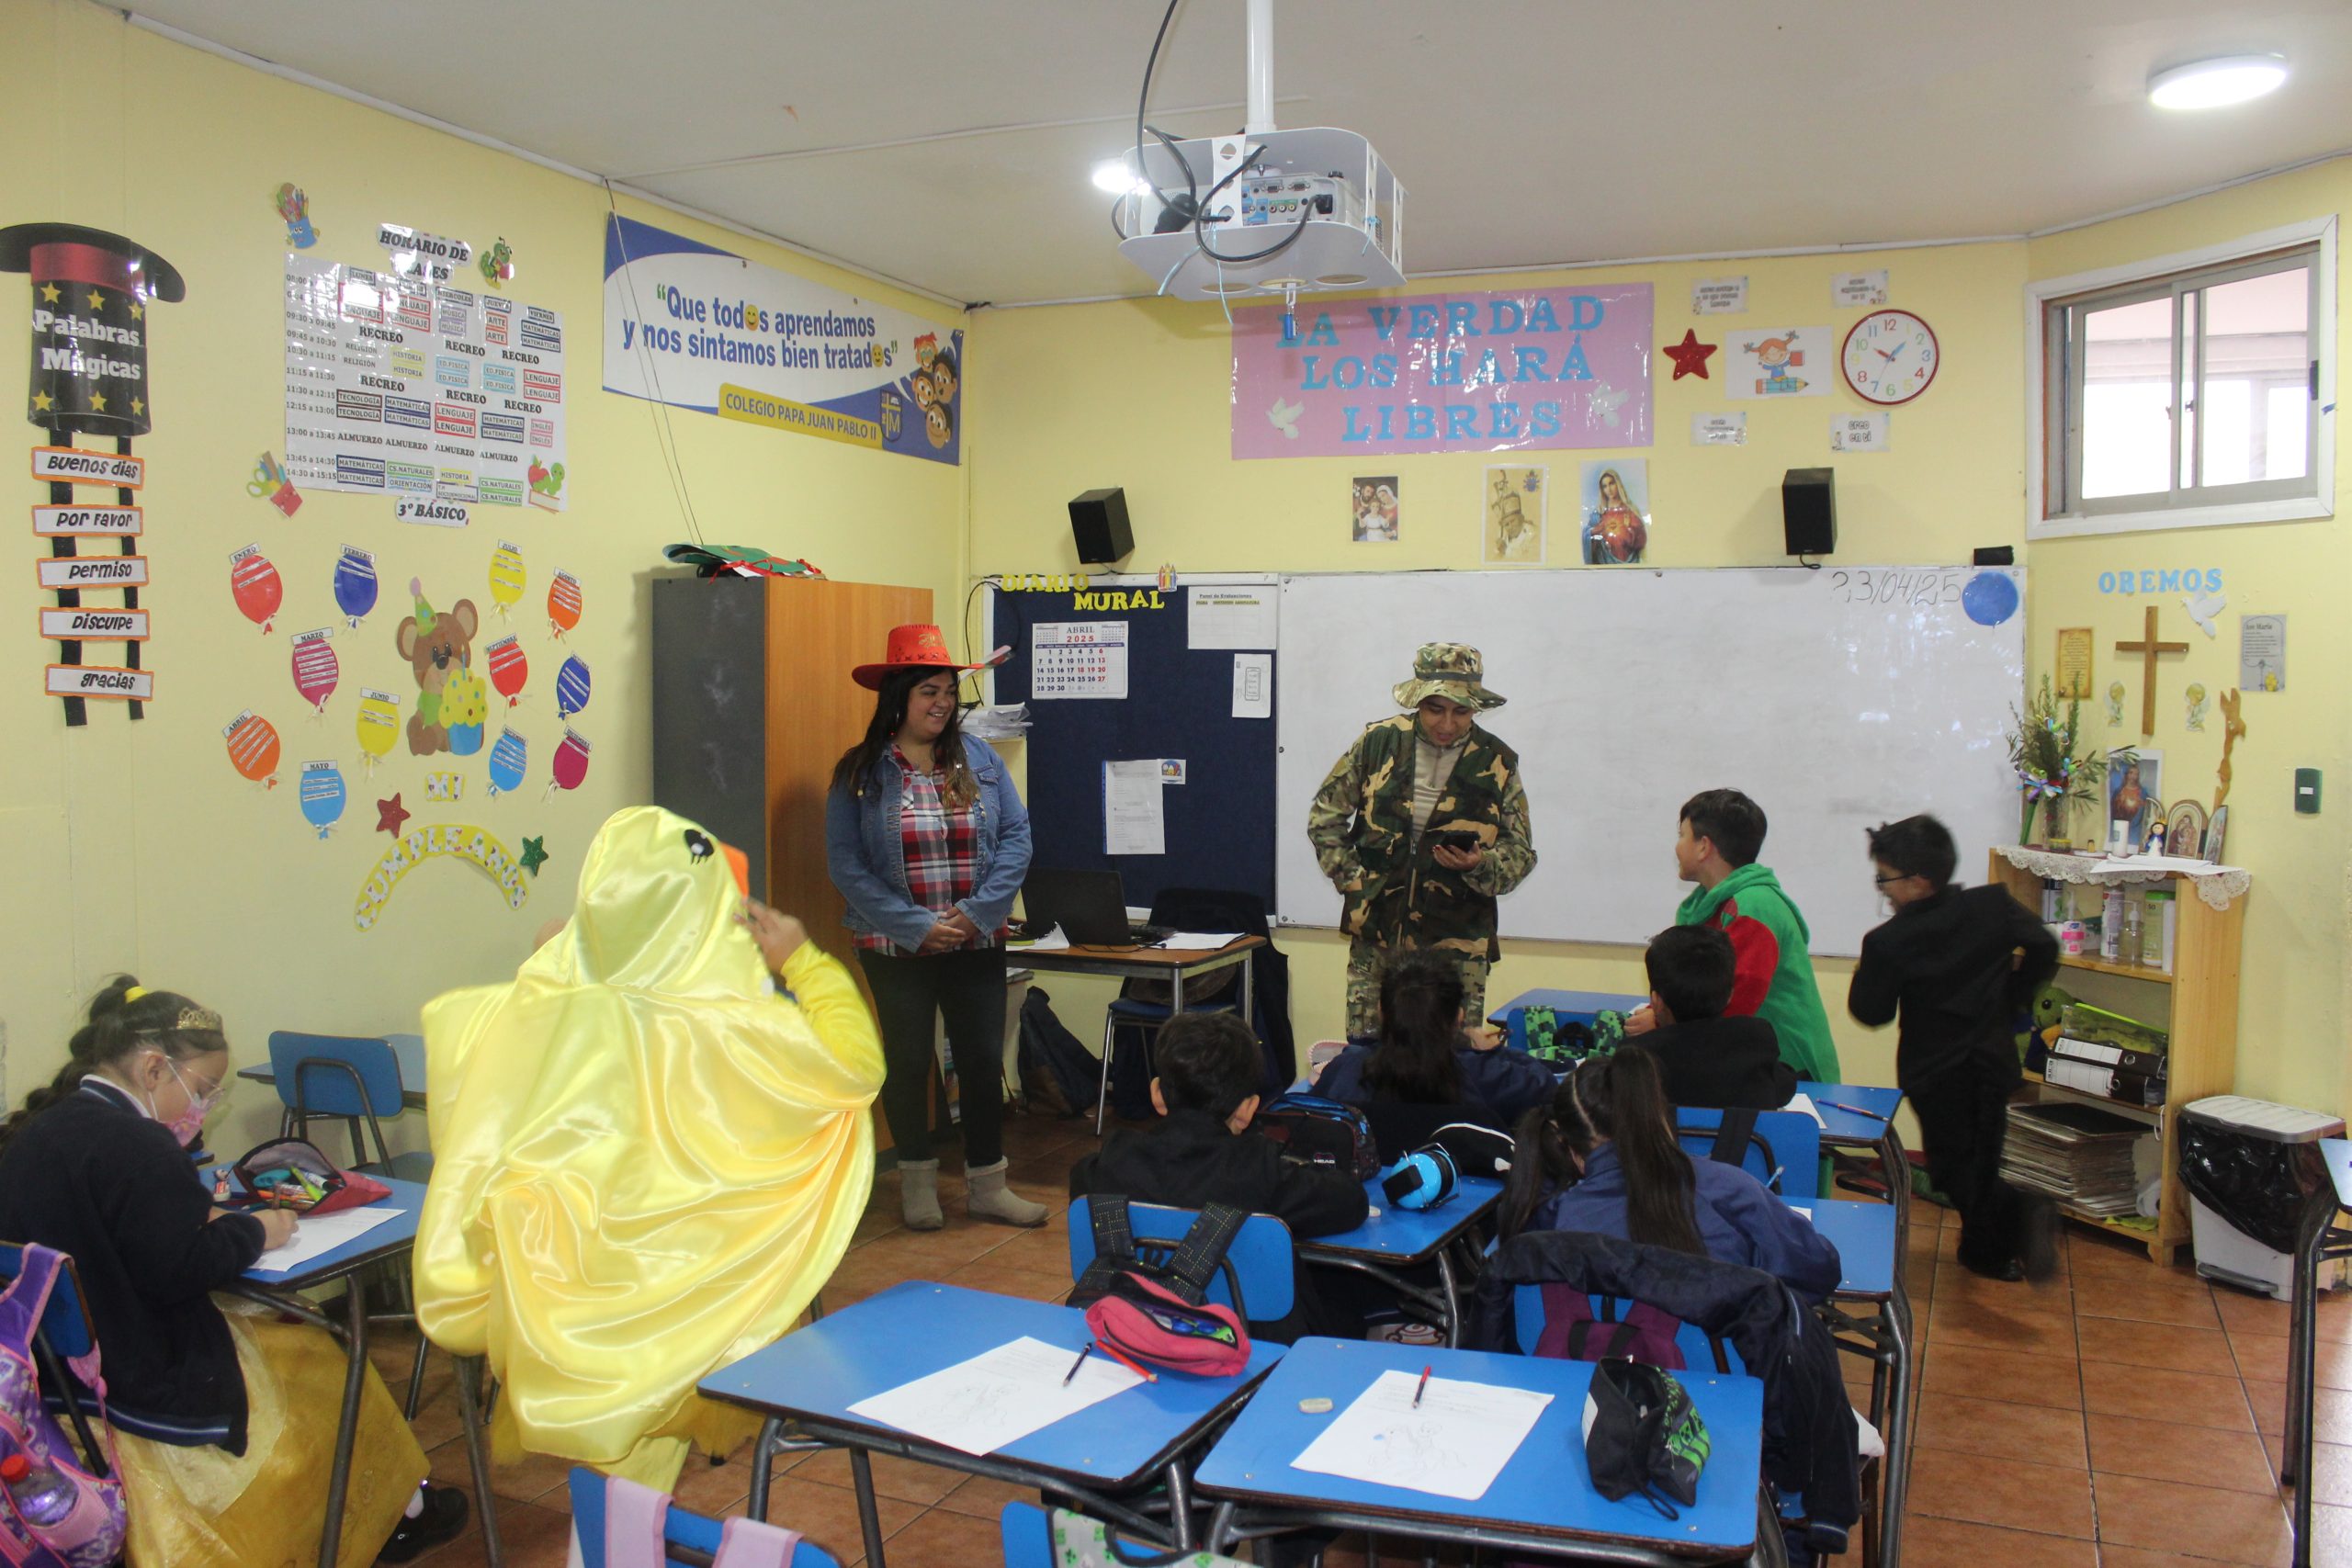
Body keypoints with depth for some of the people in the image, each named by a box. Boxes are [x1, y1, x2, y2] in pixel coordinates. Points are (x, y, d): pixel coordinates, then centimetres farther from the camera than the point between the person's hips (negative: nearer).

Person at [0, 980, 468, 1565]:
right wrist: (253, 1231, -10)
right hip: (145, 1384, -9)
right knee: (323, 1360, 9)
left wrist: (196, 1215, 3)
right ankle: (398, 1515, 28)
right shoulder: (133, 1145, -25)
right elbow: (181, 1272, -26)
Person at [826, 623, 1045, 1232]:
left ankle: (987, 1185, 23)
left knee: (984, 1060, 8)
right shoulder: (859, 772, -5)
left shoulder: (979, 759, 1)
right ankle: (918, 1179, 29)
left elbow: (1016, 837, -1)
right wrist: (916, 926, -16)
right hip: (895, 950, -2)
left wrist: (977, 912, -13)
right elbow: (846, 864, -9)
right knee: (908, 1061, 11)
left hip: (978, 946, 2)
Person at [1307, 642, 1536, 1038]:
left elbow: (1521, 851, 7)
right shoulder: (1378, 742, 0)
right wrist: (1350, 877, -1)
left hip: (1456, 940, -1)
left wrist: (1481, 866, -14)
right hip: (1376, 931, 1)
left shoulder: (1498, 764, -1)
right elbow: (1324, 816, 10)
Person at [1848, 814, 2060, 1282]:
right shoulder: (1993, 905, -7)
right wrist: (2009, 998, 8)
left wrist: (1868, 966, 6)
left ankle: (2022, 1212, -18)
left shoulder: (1888, 942, -19)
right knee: (1981, 1159, 19)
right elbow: (2043, 948, -2)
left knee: (1952, 1166, 6)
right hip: (1992, 1061, 5)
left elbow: (1871, 1011, -11)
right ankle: (1986, 1251, 26)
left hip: (1935, 1072, -5)